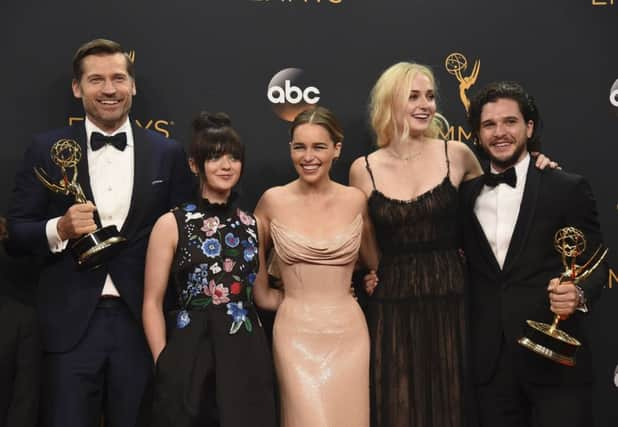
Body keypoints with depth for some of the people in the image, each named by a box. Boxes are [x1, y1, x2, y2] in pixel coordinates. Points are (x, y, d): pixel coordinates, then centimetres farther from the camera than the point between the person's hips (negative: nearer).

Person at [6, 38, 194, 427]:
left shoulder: (168, 154, 5)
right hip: (71, 324, -1)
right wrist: (60, 228, -17)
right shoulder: (47, 149, 3)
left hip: (142, 323, 1)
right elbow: (16, 231, 3)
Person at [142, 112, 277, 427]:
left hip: (247, 355, 3)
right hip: (190, 355, -3)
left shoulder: (253, 225, 9)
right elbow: (152, 303, -2)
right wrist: (164, 363, -8)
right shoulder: (171, 224, -2)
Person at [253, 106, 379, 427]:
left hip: (348, 332, 2)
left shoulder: (355, 200, 2)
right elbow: (252, 257, 14)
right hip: (296, 333, -2)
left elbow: (373, 261, 19)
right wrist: (264, 295, 12)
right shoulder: (273, 200, -2)